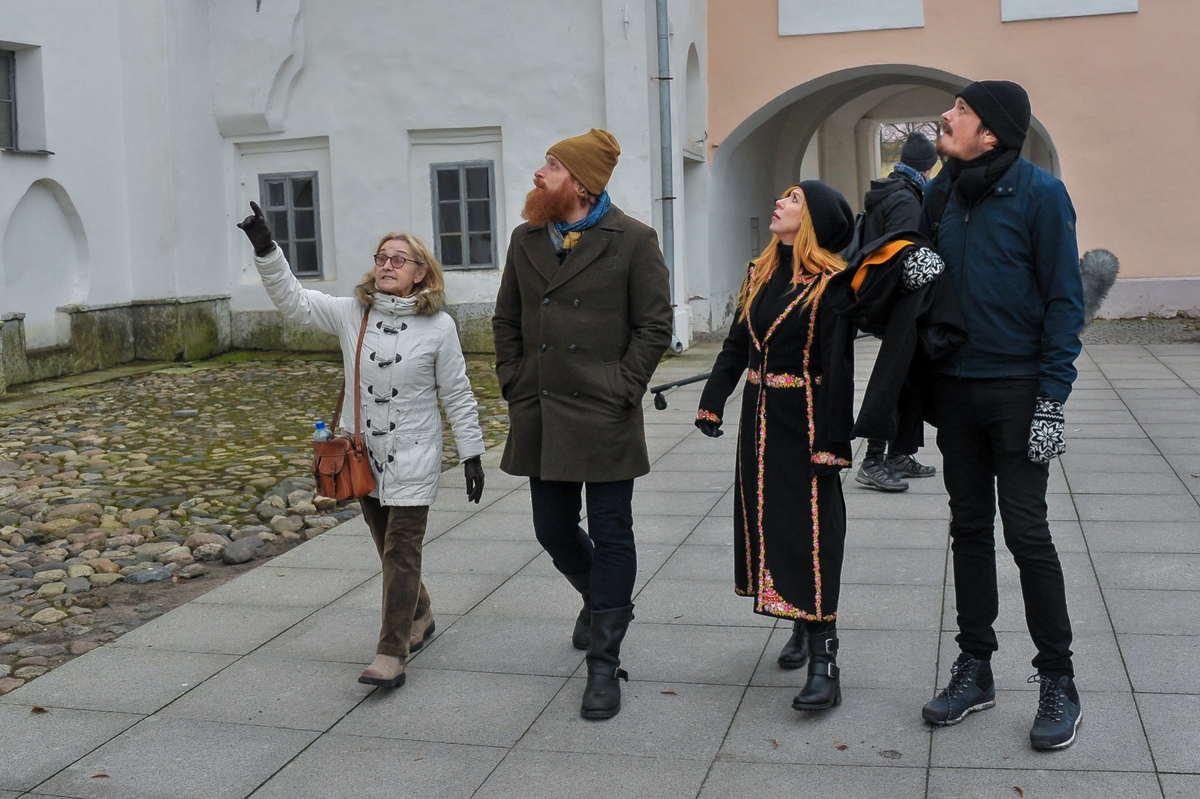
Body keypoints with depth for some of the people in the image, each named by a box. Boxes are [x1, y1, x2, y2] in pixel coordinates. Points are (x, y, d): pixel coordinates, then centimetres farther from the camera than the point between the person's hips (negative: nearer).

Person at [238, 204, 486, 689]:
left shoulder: (438, 327, -7)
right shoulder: (352, 314, 1)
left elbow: (457, 396, -2)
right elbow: (292, 300, -4)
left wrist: (472, 454, 0)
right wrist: (266, 250, -17)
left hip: (413, 462, -4)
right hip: (363, 457, 4)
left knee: (401, 554, -6)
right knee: (389, 550, 16)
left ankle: (391, 656, -3)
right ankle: (419, 617, 38)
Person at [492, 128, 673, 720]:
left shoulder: (633, 241, -5)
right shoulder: (526, 240, 10)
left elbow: (655, 324, -4)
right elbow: (506, 321, 17)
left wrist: (622, 389, -10)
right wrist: (513, 383, 7)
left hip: (604, 418, -5)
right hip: (540, 415, 5)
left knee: (611, 537, 1)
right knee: (553, 530, 12)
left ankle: (604, 663, 11)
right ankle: (600, 599, 43)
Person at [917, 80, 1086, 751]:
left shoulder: (1040, 192, -8)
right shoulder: (941, 195, 8)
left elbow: (1064, 299, -9)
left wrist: (1052, 397, -15)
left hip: (1018, 388, -5)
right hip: (955, 387, 5)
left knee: (1027, 532, -3)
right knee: (970, 530, 11)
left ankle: (1059, 682, 12)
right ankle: (975, 668, 22)